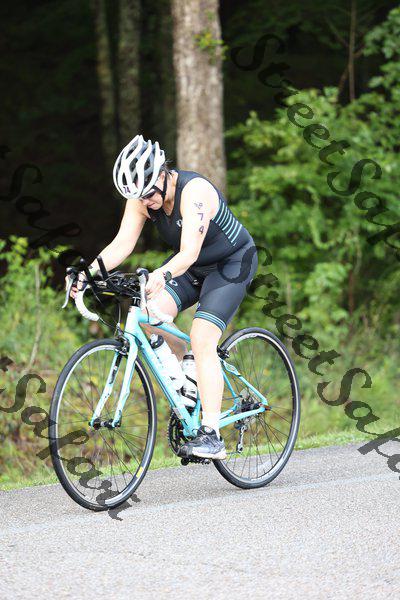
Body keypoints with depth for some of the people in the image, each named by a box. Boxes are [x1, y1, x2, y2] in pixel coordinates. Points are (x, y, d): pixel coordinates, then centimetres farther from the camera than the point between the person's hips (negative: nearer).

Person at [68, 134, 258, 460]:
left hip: (232, 262, -6)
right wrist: (88, 271, -34)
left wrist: (162, 274, -60)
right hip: (193, 267, 7)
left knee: (202, 341, -23)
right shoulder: (142, 195, -13)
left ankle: (211, 435, -24)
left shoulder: (194, 191, -32)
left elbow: (189, 252, -41)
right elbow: (122, 243, -18)